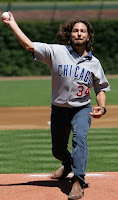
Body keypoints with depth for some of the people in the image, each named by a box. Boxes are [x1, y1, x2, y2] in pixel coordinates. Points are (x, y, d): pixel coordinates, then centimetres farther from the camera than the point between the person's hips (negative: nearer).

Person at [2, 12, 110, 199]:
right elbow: (29, 45, -12)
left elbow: (101, 88, 10)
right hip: (59, 110, 1)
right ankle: (68, 164, 51)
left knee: (80, 137, -29)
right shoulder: (56, 52, -5)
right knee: (58, 151, 14)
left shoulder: (93, 63, 1)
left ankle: (78, 182, -33)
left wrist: (102, 107, -8)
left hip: (82, 109, -1)